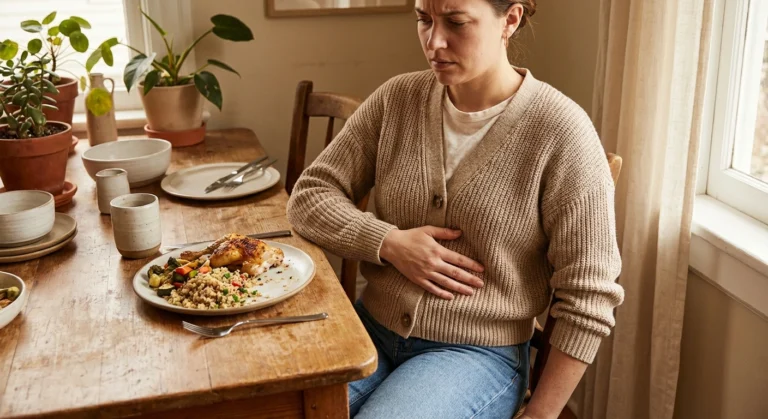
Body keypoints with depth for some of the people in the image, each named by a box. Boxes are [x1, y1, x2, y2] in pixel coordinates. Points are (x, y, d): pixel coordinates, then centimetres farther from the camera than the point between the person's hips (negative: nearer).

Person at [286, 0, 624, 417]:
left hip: (477, 354, -3)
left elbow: (587, 296, -11)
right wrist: (388, 243, -14)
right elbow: (309, 195, 3)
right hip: (372, 328, 4)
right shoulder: (397, 99, 0)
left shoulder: (560, 131, -14)